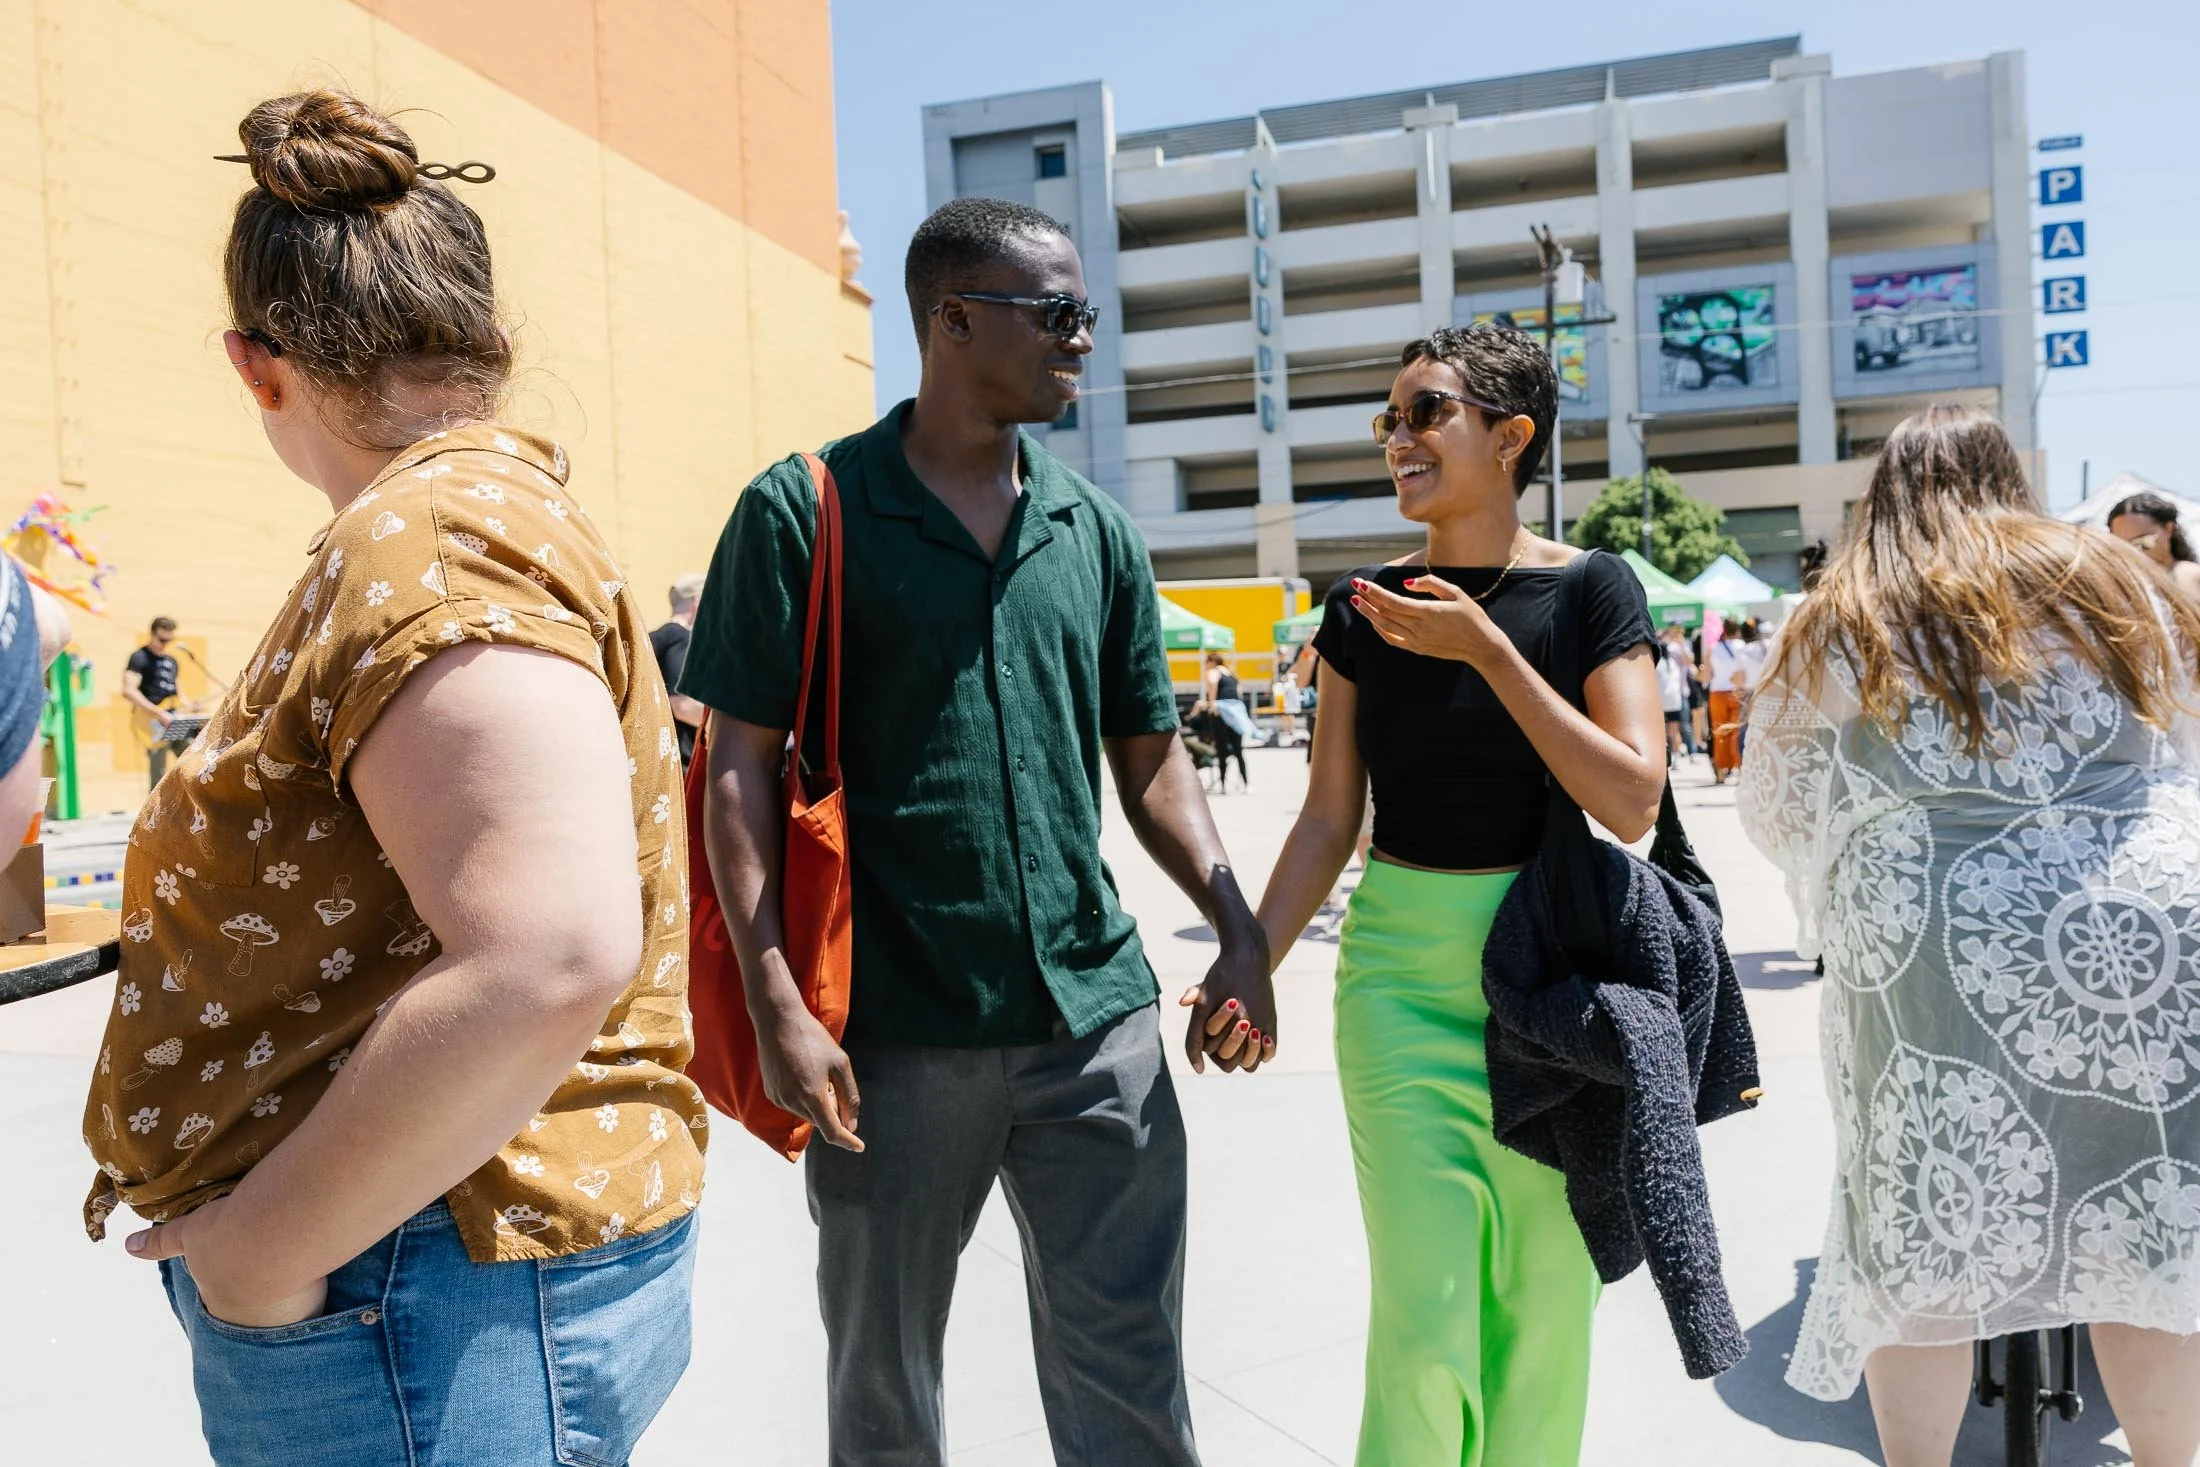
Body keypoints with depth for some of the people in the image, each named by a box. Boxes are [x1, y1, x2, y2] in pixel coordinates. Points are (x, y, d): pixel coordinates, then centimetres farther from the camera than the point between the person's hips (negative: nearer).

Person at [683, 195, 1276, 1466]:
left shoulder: (1096, 529, 8)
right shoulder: (806, 510, -4)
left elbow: (1150, 758, 12)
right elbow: (742, 767, -6)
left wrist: (1241, 932, 1)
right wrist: (778, 1004, -13)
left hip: (1099, 1021, 3)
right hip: (893, 1031, -2)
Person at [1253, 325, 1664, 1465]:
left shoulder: (1591, 591, -2)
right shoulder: (1363, 609, 4)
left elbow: (1632, 802, -13)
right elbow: (1328, 819, 4)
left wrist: (1486, 649, -19)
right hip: (1402, 973, 1)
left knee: (1545, 1306, 10)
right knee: (1422, 1316, -1)